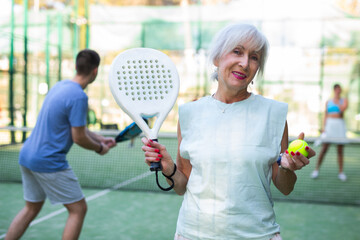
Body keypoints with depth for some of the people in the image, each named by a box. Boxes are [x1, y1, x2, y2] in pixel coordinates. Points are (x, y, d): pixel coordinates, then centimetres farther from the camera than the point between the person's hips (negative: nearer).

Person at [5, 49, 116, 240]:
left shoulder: (60, 86, 9)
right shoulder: (78, 97, -19)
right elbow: (78, 138, -16)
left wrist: (100, 139, 19)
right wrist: (99, 148, 2)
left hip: (27, 156, 9)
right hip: (49, 162, -9)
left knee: (31, 208, 22)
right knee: (78, 209, 4)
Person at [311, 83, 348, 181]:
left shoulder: (344, 100, 7)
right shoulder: (328, 102, 11)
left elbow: (342, 109, -14)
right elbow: (325, 116, 9)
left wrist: (337, 100, -6)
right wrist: (324, 128, -1)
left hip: (340, 125, 0)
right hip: (329, 125, 0)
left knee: (340, 150, 2)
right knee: (324, 149, -5)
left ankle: (341, 172, 8)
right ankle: (316, 170, 3)